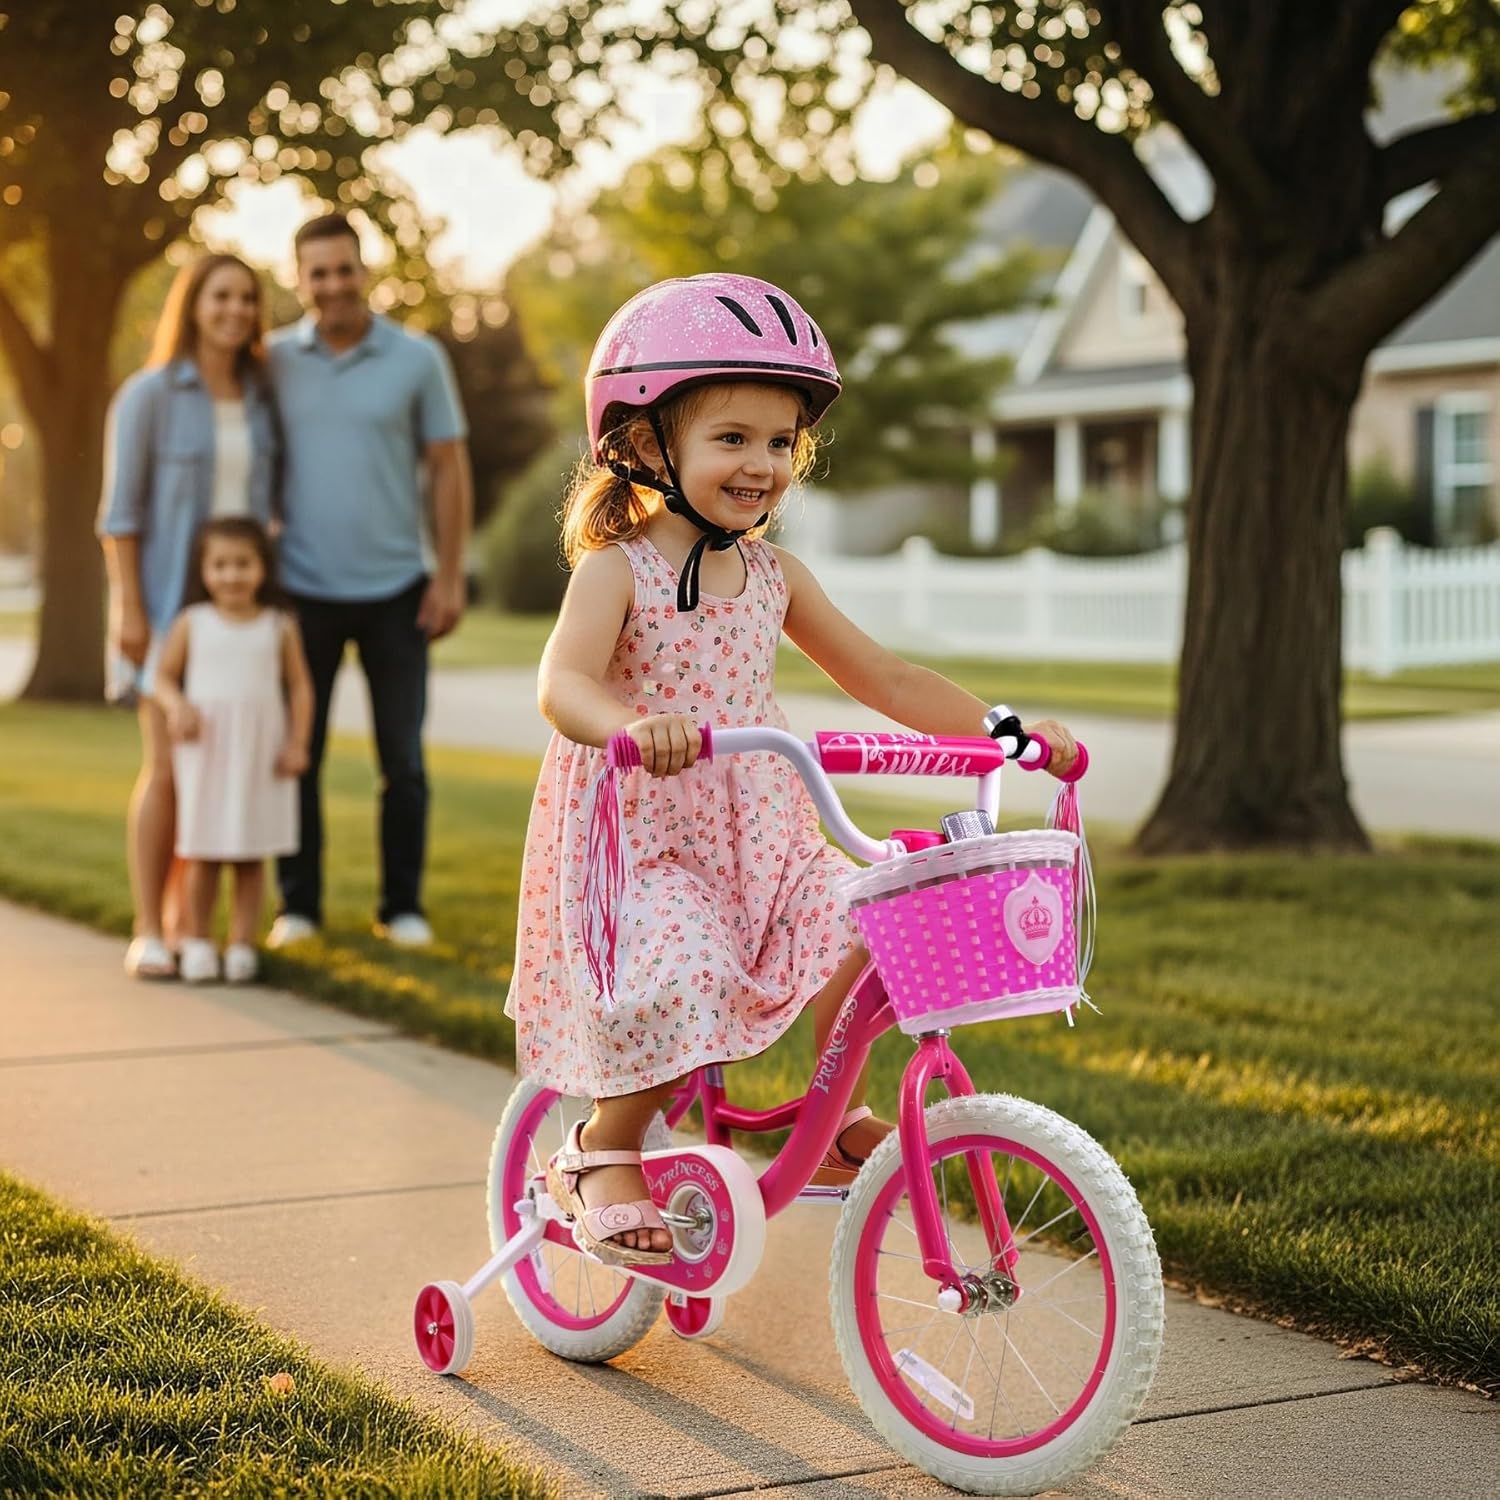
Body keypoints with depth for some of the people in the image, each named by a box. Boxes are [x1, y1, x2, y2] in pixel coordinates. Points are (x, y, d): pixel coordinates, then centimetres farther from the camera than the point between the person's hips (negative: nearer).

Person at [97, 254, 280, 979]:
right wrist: (129, 611, -16)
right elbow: (121, 510, -9)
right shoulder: (147, 395, -8)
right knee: (168, 769, -10)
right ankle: (147, 935, -2)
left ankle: (181, 922, 13)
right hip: (167, 606, -5)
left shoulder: (259, 399, 8)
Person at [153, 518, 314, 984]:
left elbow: (300, 686, 5)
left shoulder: (280, 627, 2)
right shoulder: (191, 623, 2)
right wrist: (176, 706, -14)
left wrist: (298, 744, -4)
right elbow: (164, 676, 7)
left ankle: (242, 945, 10)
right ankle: (197, 942, 13)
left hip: (261, 757, 0)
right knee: (203, 854, 3)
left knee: (251, 856, 4)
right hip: (204, 753, 0)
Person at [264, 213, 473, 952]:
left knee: (402, 759, 6)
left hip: (395, 590, 0)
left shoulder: (418, 359, -1)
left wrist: (450, 578, -4)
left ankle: (402, 905, 16)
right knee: (296, 752, 5)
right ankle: (298, 904, 15)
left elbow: (449, 469, 1)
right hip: (304, 591, 1)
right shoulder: (273, 362, 1)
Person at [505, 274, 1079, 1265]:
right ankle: (601, 1157, 0)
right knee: (676, 981, -27)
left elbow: (882, 678, 11)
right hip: (641, 832, -6)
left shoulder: (772, 574, 7)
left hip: (761, 834, 6)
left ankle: (836, 1120, 7)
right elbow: (563, 682, -29)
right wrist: (629, 725, -52)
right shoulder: (618, 568, -11)